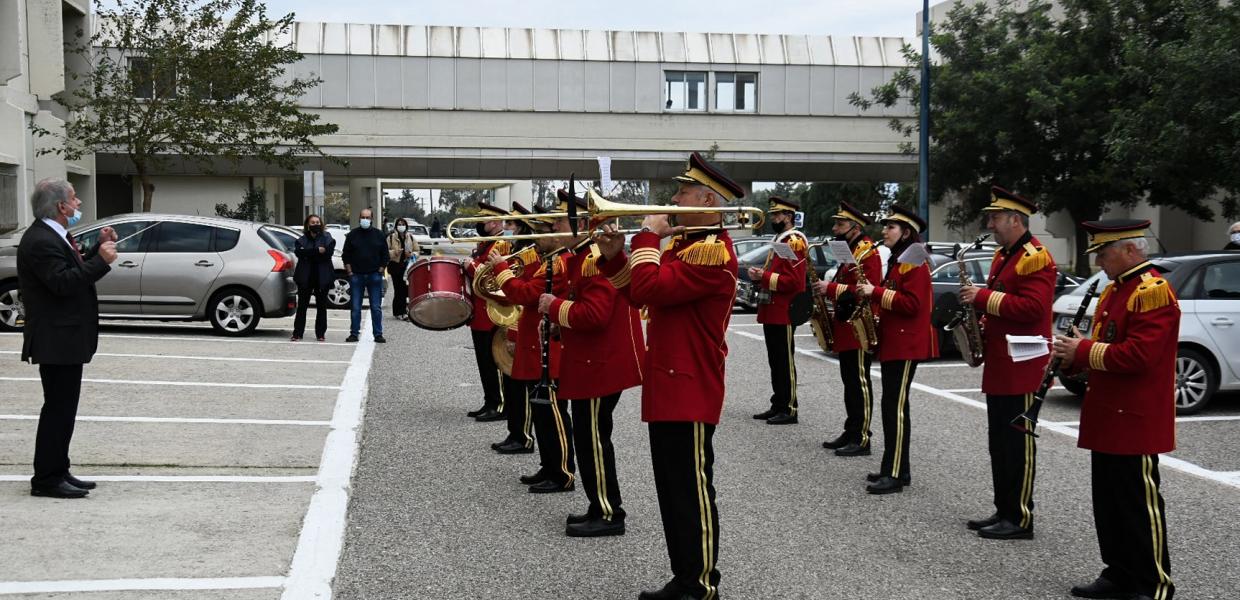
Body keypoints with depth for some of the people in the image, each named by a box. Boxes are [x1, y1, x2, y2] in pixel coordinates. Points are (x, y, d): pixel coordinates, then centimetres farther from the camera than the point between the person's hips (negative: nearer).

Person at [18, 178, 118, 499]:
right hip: (56, 341, -11)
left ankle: (57, 472, 22)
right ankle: (46, 479, 1)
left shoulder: (54, 236, 14)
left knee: (63, 409, 15)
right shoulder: (40, 241, -19)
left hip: (66, 340, 11)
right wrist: (101, 260, -23)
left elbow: (75, 271, 18)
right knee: (58, 409, -5)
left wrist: (98, 249, 8)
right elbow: (63, 282, -28)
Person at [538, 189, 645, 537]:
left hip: (601, 364, -11)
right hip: (592, 362, 11)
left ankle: (609, 516, 4)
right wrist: (555, 308, 6)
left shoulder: (597, 259, -19)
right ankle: (602, 508, 25)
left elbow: (594, 314, -28)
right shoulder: (580, 257, 14)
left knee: (592, 439, -4)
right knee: (590, 437, 16)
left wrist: (554, 306, -16)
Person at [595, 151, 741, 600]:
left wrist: (648, 237, -14)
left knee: (692, 489, -3)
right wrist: (613, 256, 3)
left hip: (689, 390, -10)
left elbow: (648, 288, -27)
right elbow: (635, 294, 18)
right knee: (673, 489, 14)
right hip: (668, 386, 10)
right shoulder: (683, 242, 15)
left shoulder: (713, 252, -17)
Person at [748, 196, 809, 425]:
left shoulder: (794, 242, -13)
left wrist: (764, 276, -19)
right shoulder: (778, 240, 18)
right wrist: (759, 275, 8)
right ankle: (778, 406, 20)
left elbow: (793, 281, -21)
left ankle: (789, 410, 0)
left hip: (784, 314, -10)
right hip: (772, 312, 10)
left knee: (785, 362, -5)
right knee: (775, 361, 13)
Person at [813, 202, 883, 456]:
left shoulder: (868, 253, -13)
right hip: (846, 330, 10)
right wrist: (828, 289, 8)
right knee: (850, 382, 13)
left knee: (859, 383, -7)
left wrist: (832, 288, -23)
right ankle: (851, 432, 19)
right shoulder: (849, 251, 18)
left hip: (859, 330, -10)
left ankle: (861, 439, -5)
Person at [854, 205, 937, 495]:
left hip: (906, 344, -10)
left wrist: (876, 293, -21)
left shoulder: (913, 262, -12)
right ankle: (895, 468, 18)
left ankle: (895, 475, -9)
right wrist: (871, 294, 7)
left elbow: (912, 304, -21)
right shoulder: (897, 261, 19)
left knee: (896, 406, -10)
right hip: (892, 342, 10)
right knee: (892, 405, 12)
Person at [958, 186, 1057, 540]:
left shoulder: (1035, 258, -14)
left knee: (1018, 444, -4)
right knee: (1000, 443, 13)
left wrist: (984, 297, -20)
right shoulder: (1003, 256, 17)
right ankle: (1004, 511, 21)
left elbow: (1032, 308, -24)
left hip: (1020, 368, -10)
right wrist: (982, 322, 8)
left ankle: (1020, 520, 2)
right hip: (999, 366, 10)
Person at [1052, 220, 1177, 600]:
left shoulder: (1154, 292, -16)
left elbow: (1138, 356, -25)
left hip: (1135, 422, -10)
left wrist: (1084, 350, -18)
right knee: (1109, 501, 14)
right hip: (1108, 418, 10)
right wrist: (1073, 356, 2)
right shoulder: (1115, 290, 15)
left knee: (1139, 502, -2)